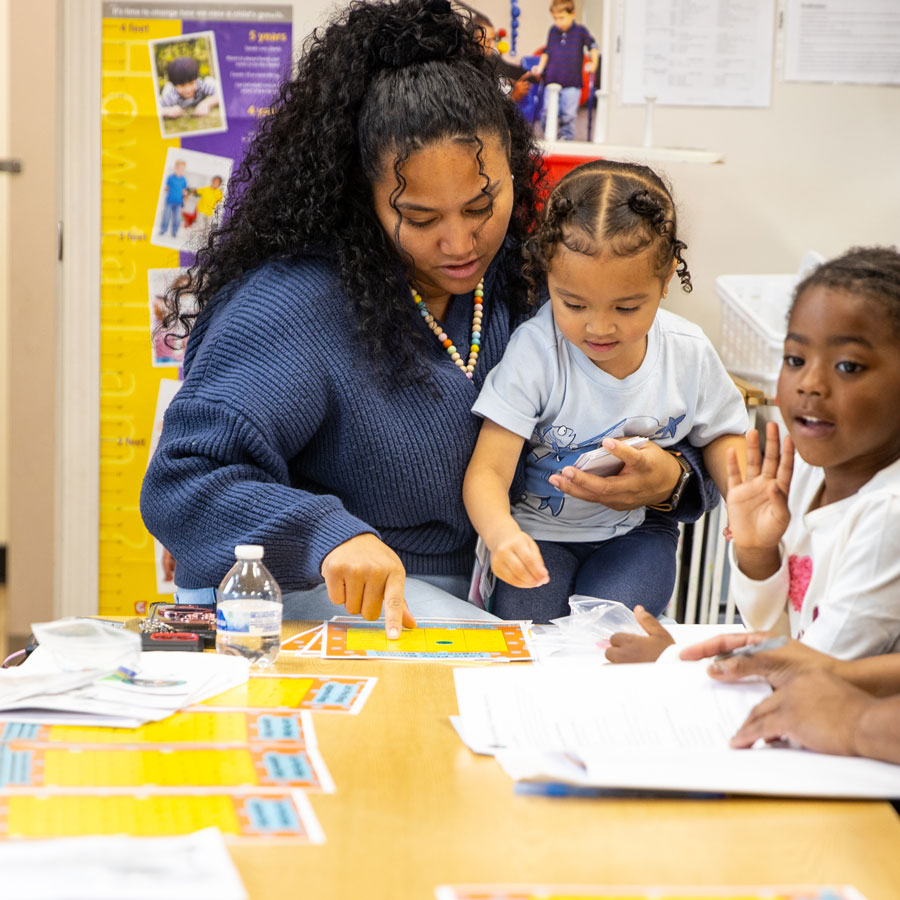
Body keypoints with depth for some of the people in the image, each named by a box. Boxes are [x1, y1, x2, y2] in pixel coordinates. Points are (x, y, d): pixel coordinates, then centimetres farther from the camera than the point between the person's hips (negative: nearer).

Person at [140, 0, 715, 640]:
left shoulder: (517, 273, 2)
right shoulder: (296, 306, -18)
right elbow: (181, 485, -24)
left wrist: (663, 476, -11)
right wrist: (330, 535, -40)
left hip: (478, 583, 6)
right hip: (311, 588, -6)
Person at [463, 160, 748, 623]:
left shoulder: (688, 354, -8)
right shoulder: (534, 352, -19)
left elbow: (720, 437, 11)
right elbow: (487, 471, -24)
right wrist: (502, 535, -46)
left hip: (636, 531, 1)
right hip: (538, 529, -1)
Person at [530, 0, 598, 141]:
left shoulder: (581, 31, 0)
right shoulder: (553, 31, 9)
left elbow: (592, 47, 10)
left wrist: (593, 63, 1)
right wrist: (540, 68, 8)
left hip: (572, 83, -3)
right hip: (551, 81, 3)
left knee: (568, 115, -5)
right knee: (547, 113, -3)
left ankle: (566, 138, 7)